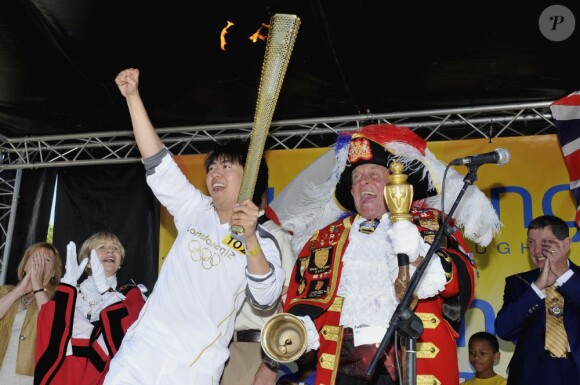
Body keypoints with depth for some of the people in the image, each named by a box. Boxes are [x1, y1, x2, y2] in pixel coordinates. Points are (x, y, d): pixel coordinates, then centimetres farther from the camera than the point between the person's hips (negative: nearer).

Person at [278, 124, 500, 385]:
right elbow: (305, 294, 12)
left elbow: (462, 278, -4)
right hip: (345, 363, 2)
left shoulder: (431, 224, 11)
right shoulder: (326, 237, 18)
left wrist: (419, 257, -22)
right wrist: (300, 328, -8)